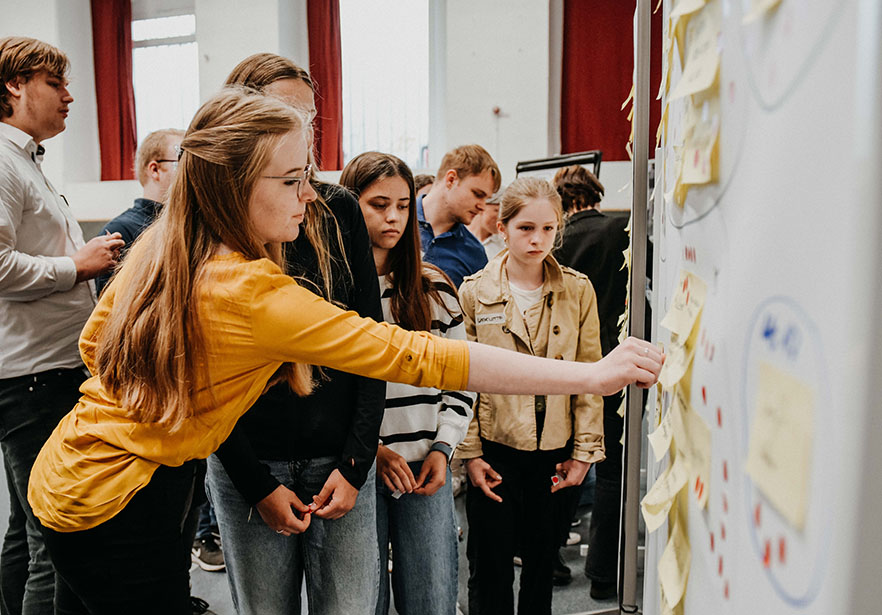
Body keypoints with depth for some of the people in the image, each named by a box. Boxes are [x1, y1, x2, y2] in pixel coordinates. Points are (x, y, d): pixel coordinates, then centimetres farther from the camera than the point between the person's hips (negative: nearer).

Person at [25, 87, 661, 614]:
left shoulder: (158, 245, -3)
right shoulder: (252, 291, -29)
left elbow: (95, 342, 11)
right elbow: (410, 355, -33)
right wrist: (589, 375, -31)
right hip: (121, 506, -8)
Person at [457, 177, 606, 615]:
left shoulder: (578, 291, 1)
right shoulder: (474, 292, -3)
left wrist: (584, 450, 1)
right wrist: (470, 453, -5)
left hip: (554, 454, 2)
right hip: (494, 451, -1)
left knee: (542, 562, 16)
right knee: (491, 570, 8)